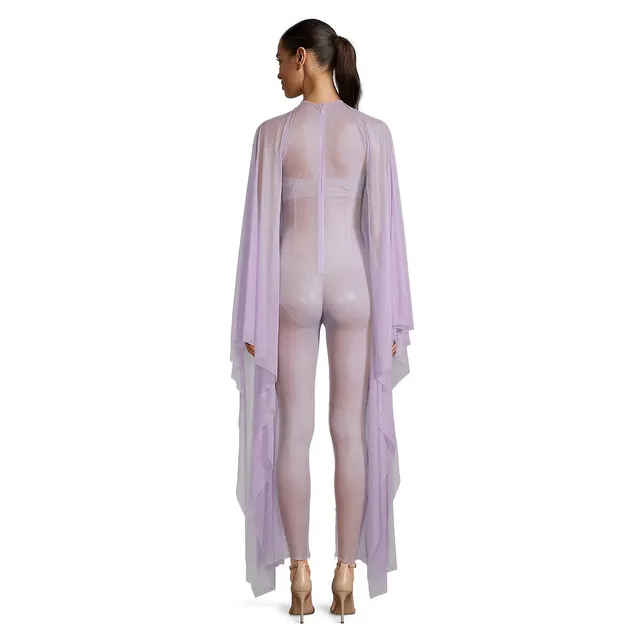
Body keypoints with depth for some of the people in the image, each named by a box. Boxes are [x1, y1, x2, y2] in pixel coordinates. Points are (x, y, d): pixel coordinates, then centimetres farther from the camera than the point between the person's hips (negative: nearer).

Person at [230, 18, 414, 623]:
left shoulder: (273, 131, -3)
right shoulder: (374, 131, 0)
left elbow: (261, 227, -5)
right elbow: (384, 225, -2)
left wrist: (252, 316, 0)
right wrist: (394, 316, 3)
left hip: (292, 288, 0)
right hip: (352, 288, 1)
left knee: (292, 432, 6)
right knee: (352, 434, 6)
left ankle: (300, 577, 9)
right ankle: (346, 578, 10)